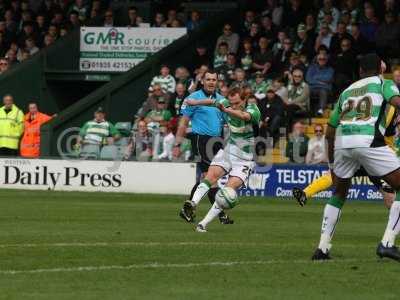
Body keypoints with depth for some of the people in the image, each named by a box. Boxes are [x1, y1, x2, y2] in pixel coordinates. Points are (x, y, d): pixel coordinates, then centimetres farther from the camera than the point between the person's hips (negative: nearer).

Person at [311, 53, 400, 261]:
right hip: (368, 141, -5)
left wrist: (331, 162, 40)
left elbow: (330, 132, 32)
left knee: (339, 194, 26)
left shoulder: (346, 91, 30)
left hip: (342, 142, 5)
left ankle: (323, 247, 19)